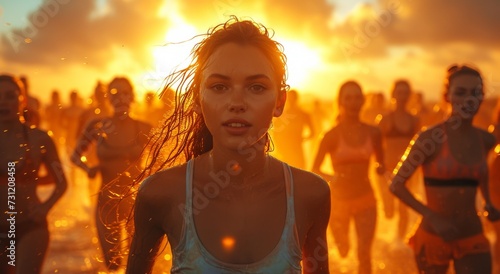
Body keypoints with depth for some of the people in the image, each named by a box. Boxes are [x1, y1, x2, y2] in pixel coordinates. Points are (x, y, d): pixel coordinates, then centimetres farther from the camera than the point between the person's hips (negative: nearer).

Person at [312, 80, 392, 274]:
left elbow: (380, 163, 12)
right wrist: (330, 178, -28)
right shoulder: (332, 135, -13)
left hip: (366, 200, 1)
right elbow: (314, 170, -7)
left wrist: (381, 169, -12)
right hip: (339, 201, -1)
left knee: (364, 254, -4)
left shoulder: (373, 133, -4)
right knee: (343, 252, 17)